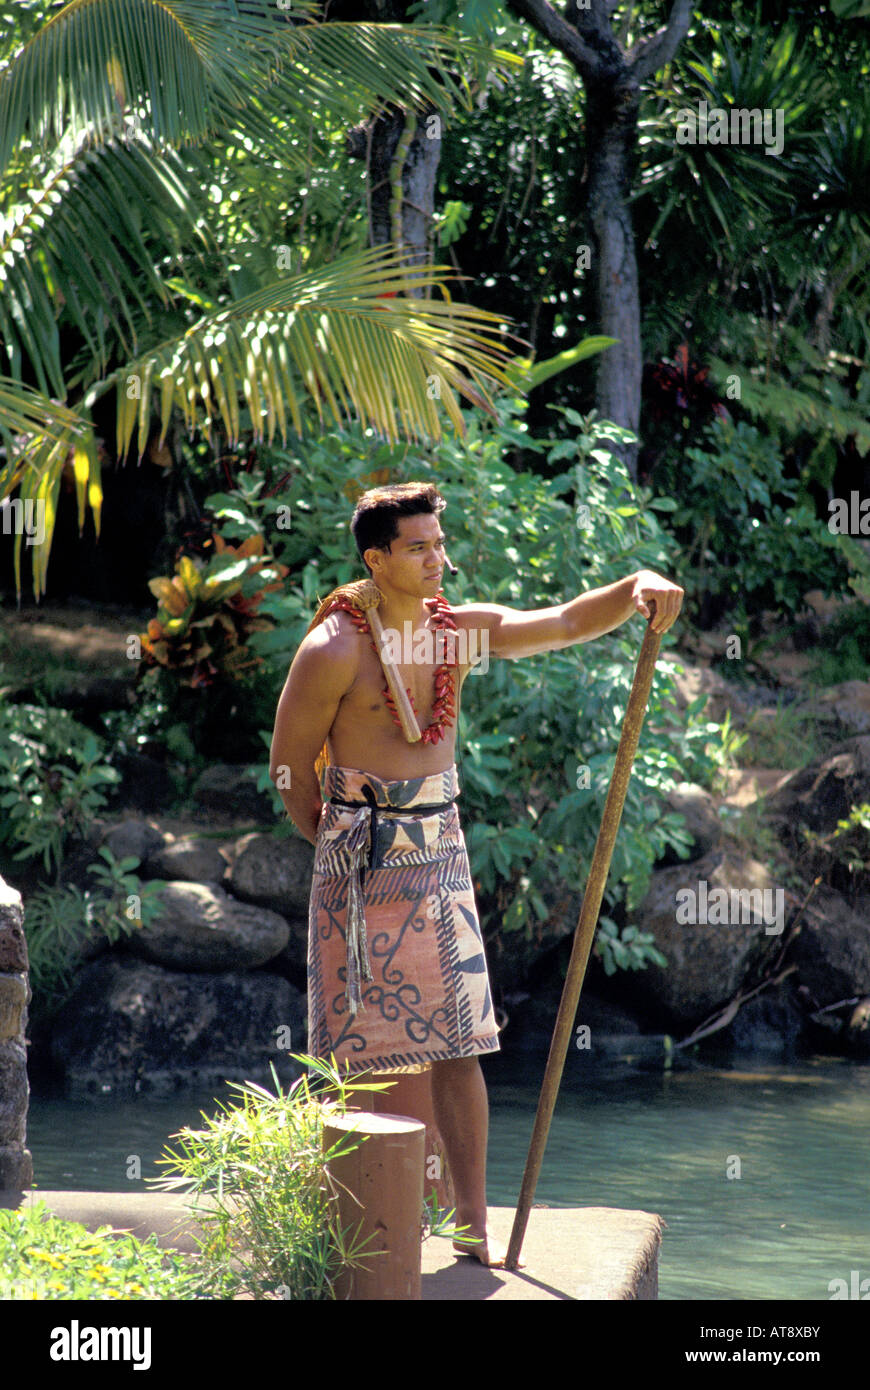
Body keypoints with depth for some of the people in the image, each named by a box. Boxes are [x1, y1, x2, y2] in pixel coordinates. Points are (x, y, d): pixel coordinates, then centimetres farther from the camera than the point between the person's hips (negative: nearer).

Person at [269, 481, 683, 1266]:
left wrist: (635, 590, -21)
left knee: (459, 1047, 5)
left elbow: (565, 624, -2)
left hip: (441, 853, 5)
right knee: (355, 1053, -1)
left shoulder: (462, 629, 5)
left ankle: (473, 1223, 11)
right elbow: (289, 767, -4)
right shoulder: (333, 649, -12)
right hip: (360, 862, -5)